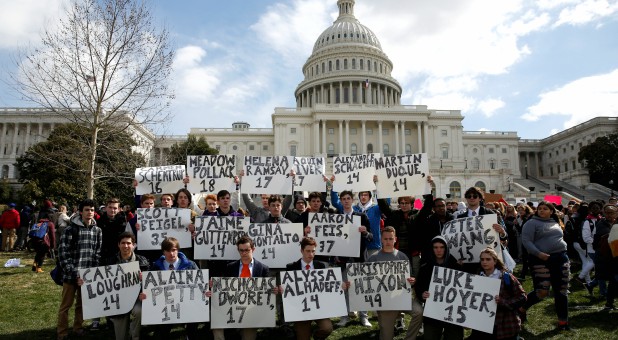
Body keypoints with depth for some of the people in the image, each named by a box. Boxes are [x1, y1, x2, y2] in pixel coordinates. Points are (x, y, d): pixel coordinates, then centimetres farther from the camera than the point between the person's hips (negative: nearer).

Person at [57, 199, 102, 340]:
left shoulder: (97, 230, 6)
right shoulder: (71, 229, -7)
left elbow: (98, 253, 8)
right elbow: (62, 252, -10)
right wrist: (72, 271, -14)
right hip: (71, 274, -3)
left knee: (82, 303, 15)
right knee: (66, 304, 6)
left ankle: (78, 328, 31)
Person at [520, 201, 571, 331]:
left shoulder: (556, 223, 15)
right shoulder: (532, 223, -6)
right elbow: (526, 240, -15)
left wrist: (564, 250, 12)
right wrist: (539, 254, -23)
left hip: (560, 258, 6)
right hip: (541, 260, -6)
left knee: (562, 291, 7)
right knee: (542, 292, -6)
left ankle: (563, 321, 17)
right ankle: (522, 308, 19)